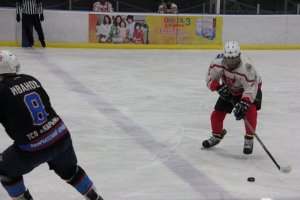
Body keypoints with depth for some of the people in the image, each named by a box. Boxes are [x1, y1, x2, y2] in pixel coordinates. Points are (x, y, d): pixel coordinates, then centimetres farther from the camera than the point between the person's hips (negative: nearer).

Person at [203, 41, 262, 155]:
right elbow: (210, 78, -12)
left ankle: (249, 140, -12)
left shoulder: (245, 66, -40)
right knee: (217, 114, 0)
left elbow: (251, 87, -42)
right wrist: (218, 87, -30)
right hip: (229, 89, 4)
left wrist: (244, 103, -55)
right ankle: (217, 136, 30)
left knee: (250, 110, -29)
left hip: (251, 86, -4)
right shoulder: (218, 62, -26)